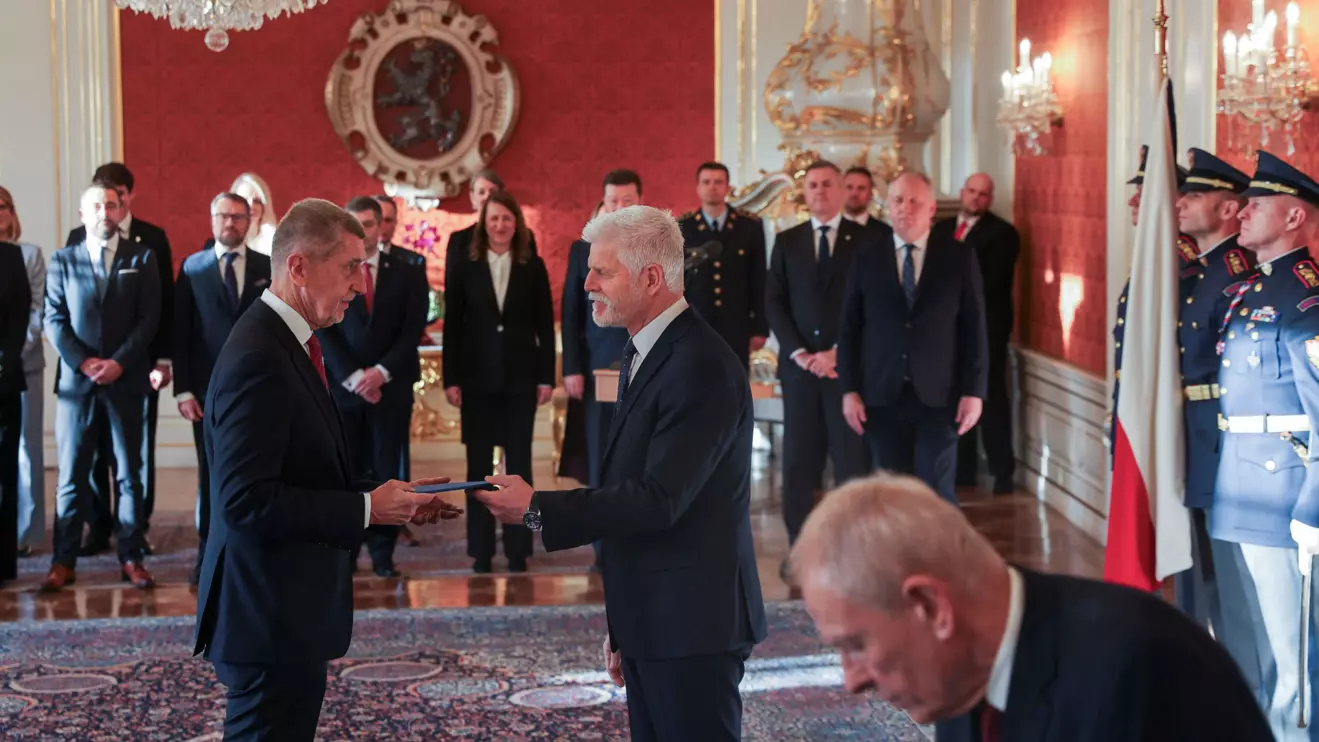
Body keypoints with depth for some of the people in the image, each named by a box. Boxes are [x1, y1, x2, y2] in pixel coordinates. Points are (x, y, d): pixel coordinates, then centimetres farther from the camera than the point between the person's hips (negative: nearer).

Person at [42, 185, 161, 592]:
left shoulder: (142, 258, 6)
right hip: (76, 380, 0)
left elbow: (149, 318, -1)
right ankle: (63, 562, 5)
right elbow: (54, 320, 2)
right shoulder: (62, 261, 8)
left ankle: (131, 557, 8)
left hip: (126, 379, 0)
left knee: (130, 472, 3)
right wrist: (83, 362, -10)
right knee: (72, 475, 1)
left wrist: (118, 362, -11)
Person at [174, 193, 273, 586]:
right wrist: (183, 389, -5)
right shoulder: (192, 268, 5)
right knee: (210, 474, 4)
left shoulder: (269, 268, 6)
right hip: (209, 388, 0)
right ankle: (208, 554, 11)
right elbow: (180, 333, 2)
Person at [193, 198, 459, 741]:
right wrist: (367, 508, -20)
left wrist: (388, 497, 4)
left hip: (287, 614, 10)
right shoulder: (260, 360, -20)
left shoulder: (286, 342, 11)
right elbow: (246, 502, -26)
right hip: (270, 619, -10)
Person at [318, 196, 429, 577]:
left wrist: (381, 372, -11)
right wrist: (352, 376, -11)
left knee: (390, 471, 1)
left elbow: (413, 330, 0)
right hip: (343, 385, 0)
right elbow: (324, 331, -1)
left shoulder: (407, 273, 6)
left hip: (391, 386, 0)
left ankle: (383, 552, 7)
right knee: (345, 472, 2)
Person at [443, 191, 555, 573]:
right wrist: (450, 378, -4)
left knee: (519, 464, 3)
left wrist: (547, 376, -1)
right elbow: (452, 326, 1)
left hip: (520, 377, 0)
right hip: (477, 378, 0)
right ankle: (481, 550, 9)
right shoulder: (464, 268, 2)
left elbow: (545, 325, 4)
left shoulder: (533, 267, 3)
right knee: (479, 466, 4)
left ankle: (518, 549, 9)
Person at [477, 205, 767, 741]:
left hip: (692, 624, -9)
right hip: (647, 623, 9)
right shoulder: (642, 354, 14)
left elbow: (659, 499, -24)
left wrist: (536, 508, -20)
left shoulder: (701, 366, -17)